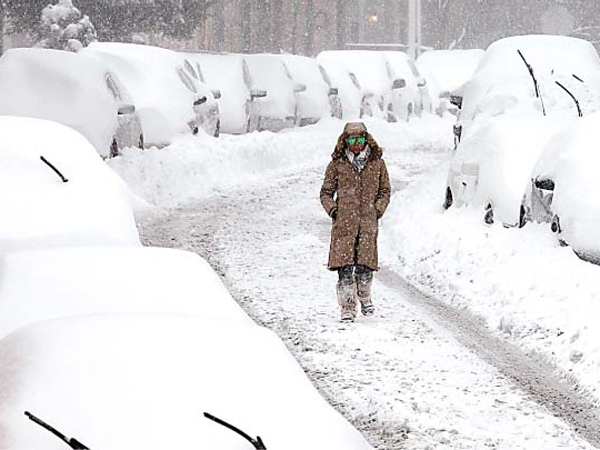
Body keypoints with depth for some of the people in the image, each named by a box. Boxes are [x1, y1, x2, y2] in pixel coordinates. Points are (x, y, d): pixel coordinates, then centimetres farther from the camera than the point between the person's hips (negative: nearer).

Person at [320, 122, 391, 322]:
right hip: (344, 222, -1)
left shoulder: (377, 163, 9)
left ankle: (364, 298, 26)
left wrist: (378, 209, 0)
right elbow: (326, 192, 12)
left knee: (365, 265, -1)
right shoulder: (337, 164, 6)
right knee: (345, 267, -8)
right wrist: (332, 209, -4)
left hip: (368, 221, 1)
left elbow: (385, 191, 16)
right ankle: (347, 308, -2)